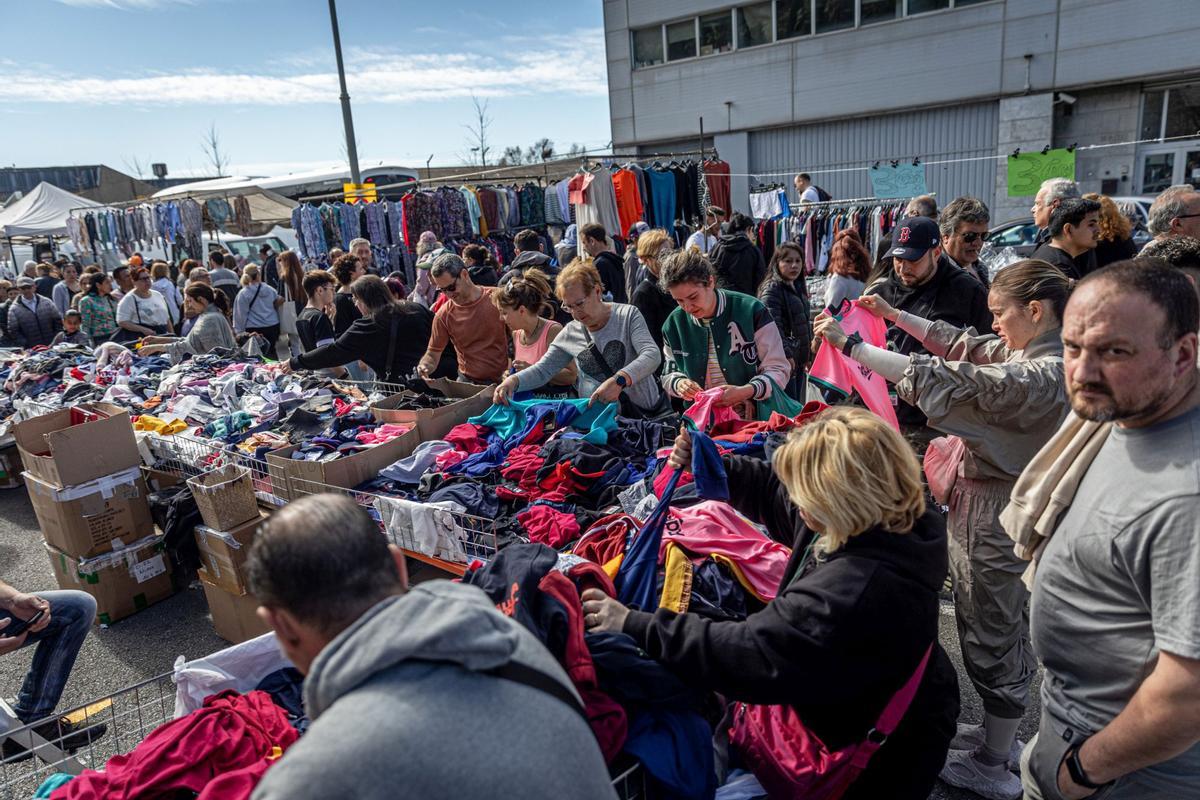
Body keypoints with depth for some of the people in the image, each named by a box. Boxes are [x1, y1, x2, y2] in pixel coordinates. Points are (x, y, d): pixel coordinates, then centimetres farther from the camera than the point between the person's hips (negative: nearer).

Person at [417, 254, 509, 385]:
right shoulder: (443, 315, 0)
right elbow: (433, 353, 8)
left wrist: (511, 369, -9)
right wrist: (425, 365, -15)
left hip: (504, 380, -2)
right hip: (468, 382, 2)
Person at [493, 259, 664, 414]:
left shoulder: (627, 315, -2)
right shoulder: (571, 333, 9)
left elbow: (652, 356, -16)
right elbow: (542, 370, 13)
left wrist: (619, 380, -34)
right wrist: (513, 380, -9)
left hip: (643, 411, -4)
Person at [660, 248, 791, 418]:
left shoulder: (751, 311, -9)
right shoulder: (674, 324, 3)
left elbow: (779, 370, -8)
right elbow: (669, 374, 16)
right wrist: (678, 384, -9)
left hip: (755, 421, -5)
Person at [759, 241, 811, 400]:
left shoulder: (799, 287, 16)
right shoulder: (771, 289, -12)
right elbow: (772, 325, -22)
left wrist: (807, 355, 22)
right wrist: (786, 354, -27)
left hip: (798, 358, 9)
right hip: (784, 360, -9)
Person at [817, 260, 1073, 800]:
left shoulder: (1042, 375, -27)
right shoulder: (1024, 351, 1)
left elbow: (939, 378, -33)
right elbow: (962, 344, 13)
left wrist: (848, 344, -31)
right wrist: (894, 315, 8)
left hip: (998, 517, -9)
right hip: (978, 504, 9)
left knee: (993, 635, 7)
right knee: (988, 623, 22)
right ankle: (1001, 736, 41)